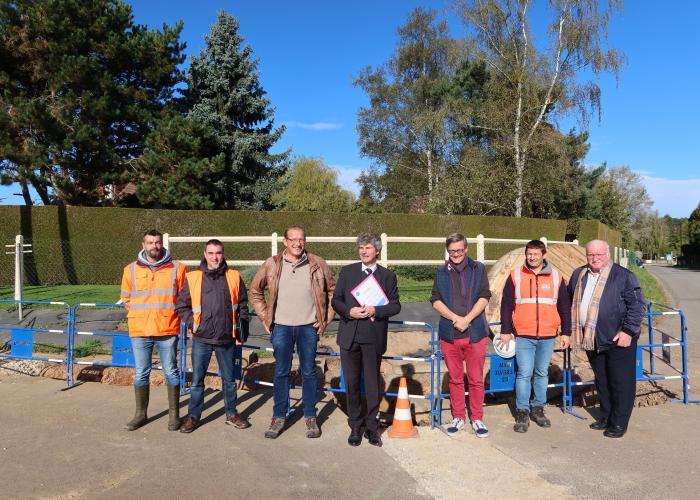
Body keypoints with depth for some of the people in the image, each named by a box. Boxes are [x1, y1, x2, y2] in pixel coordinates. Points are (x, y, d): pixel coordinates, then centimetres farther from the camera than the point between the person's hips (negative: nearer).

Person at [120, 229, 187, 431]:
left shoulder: (177, 268, -1)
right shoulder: (131, 270, 5)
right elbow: (126, 299, 13)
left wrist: (173, 312, -3)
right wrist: (138, 314, 2)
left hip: (168, 330, -2)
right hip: (139, 331, 2)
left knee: (171, 372, 7)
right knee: (140, 374, 11)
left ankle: (174, 413, 20)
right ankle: (141, 413, 26)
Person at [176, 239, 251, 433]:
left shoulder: (234, 277, 2)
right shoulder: (193, 278, -1)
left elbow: (242, 307, 7)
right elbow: (182, 306, 6)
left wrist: (241, 333, 5)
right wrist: (193, 324, -4)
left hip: (227, 338, 1)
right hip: (201, 339, -1)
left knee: (229, 379, 13)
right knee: (197, 379, 8)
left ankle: (231, 414, 28)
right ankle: (193, 416, 23)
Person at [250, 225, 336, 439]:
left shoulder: (317, 265, 0)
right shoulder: (272, 265, 0)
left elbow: (332, 291, 9)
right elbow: (255, 290, 10)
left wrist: (326, 318, 4)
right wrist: (265, 317, 5)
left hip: (309, 327, 0)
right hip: (281, 327, 0)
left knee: (309, 372, 7)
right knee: (281, 372, 7)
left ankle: (310, 417, 20)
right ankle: (279, 417, 20)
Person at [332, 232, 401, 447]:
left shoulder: (387, 276, 4)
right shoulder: (347, 271, 8)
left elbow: (395, 305, 1)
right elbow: (336, 300, 7)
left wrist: (375, 311, -15)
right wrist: (349, 311, -12)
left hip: (374, 336, -1)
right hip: (349, 335, 1)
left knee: (372, 383, 7)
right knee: (351, 382, 7)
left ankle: (371, 426, 22)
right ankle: (355, 425, 22)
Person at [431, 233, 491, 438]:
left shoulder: (478, 269, 4)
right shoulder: (441, 273, 8)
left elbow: (484, 298, -2)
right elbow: (436, 300, 2)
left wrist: (467, 319, -13)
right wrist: (455, 318, -12)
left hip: (475, 333, -1)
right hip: (449, 334, 1)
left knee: (476, 379, 5)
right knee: (455, 379, 11)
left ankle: (477, 418, 19)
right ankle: (458, 417, 24)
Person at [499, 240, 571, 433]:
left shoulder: (556, 276, 4)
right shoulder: (515, 275, 0)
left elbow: (565, 307, 10)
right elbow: (506, 305, 3)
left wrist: (566, 333, 7)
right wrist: (505, 331, -1)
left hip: (548, 336, 2)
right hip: (523, 336, -2)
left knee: (542, 373, 12)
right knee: (524, 373, -2)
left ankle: (538, 408, 25)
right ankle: (522, 412, 8)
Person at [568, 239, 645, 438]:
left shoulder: (623, 276, -7)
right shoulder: (578, 275, 10)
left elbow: (637, 304, -10)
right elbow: (570, 302, 19)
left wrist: (628, 330, -15)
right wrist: (571, 329, 14)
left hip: (618, 340, -5)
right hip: (592, 340, 6)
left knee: (621, 383, 3)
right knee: (601, 382, 16)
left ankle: (619, 423, 14)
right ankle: (605, 417, 30)